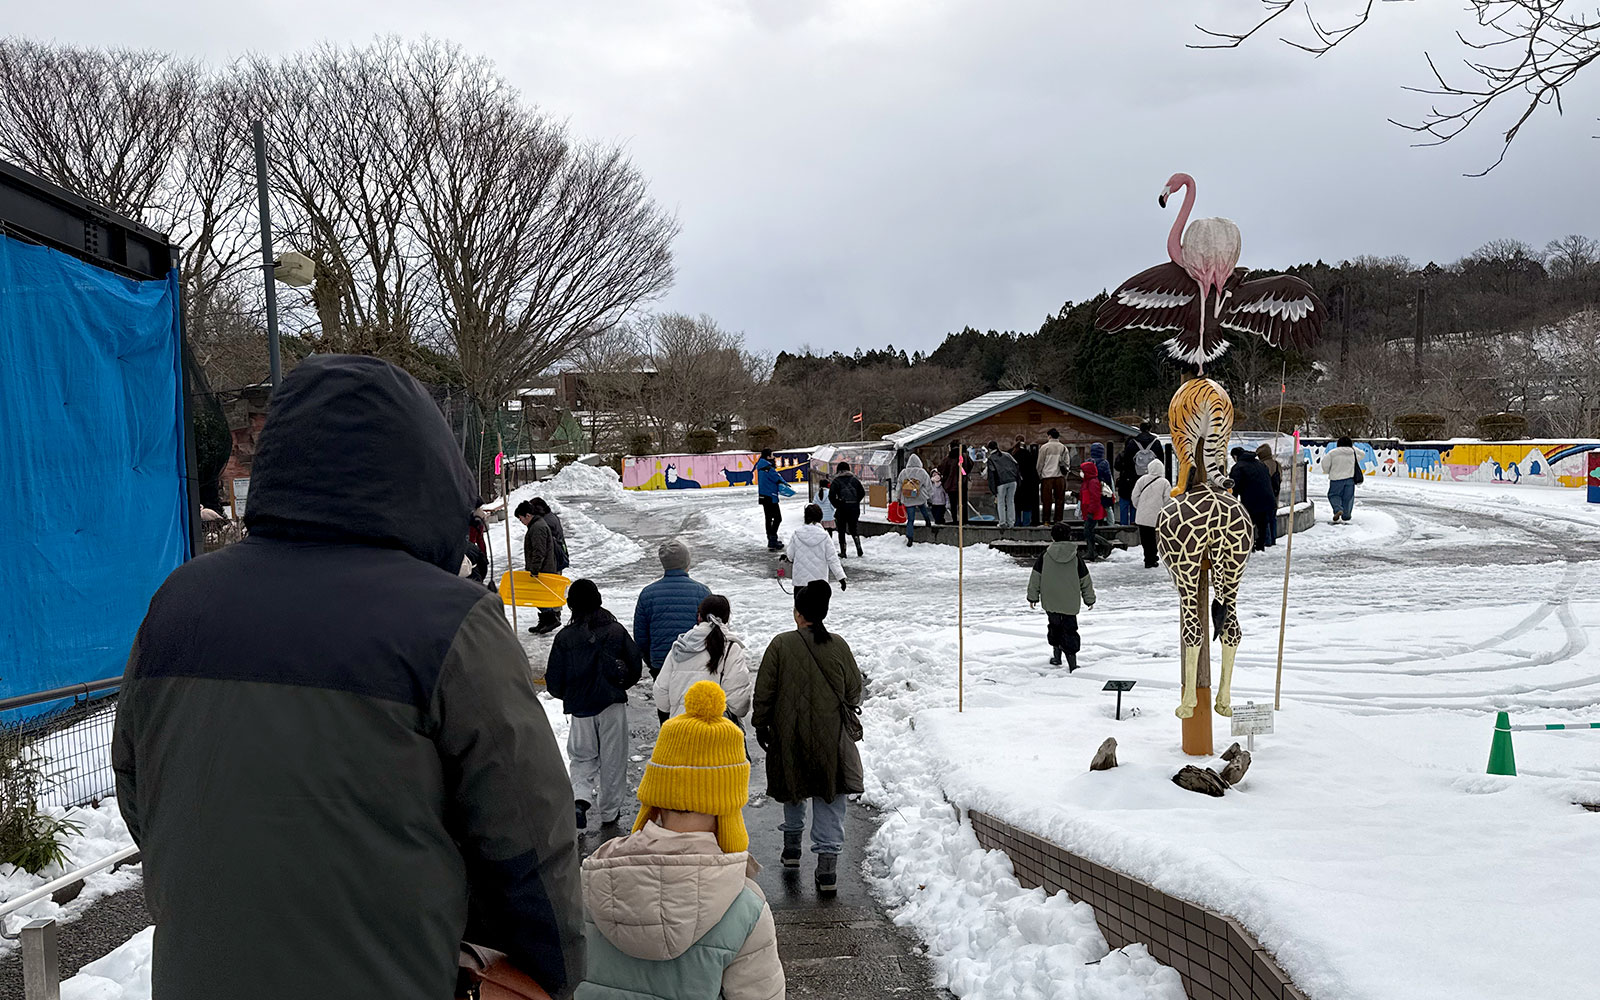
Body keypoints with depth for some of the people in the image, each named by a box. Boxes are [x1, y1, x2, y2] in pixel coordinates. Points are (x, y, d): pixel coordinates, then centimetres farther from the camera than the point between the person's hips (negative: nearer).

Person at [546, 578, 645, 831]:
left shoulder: (564, 637, -7)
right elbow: (636, 667, 3)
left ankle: (580, 799, -10)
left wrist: (568, 696, 16)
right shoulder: (616, 630, -3)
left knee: (582, 758, 15)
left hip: (580, 708, 0)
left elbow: (554, 682, -5)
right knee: (613, 760, 13)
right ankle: (610, 812, 21)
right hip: (613, 705, 0)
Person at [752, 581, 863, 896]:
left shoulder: (781, 645, -9)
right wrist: (846, 710, 25)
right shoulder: (839, 646, -4)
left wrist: (760, 724, 9)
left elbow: (764, 691, -4)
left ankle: (792, 842, 36)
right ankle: (827, 864, -4)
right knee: (830, 799, 2)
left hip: (789, 734, 0)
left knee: (794, 788, 22)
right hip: (831, 737, 0)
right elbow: (854, 691, 5)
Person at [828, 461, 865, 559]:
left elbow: (831, 495, -12)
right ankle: (858, 547, -2)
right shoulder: (854, 479, 7)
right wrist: (856, 502, 10)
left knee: (841, 530, 7)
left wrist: (836, 505, 0)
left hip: (842, 508, -3)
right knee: (853, 529, 17)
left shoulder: (836, 481, -3)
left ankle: (843, 552, 6)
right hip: (854, 508, 3)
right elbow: (862, 492, 4)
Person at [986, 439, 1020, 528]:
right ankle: (1011, 522, 14)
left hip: (1001, 482, -4)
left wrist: (993, 490, -3)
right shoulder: (1006, 454, 19)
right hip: (1012, 481, 4)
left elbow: (991, 474, -3)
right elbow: (1016, 465, 12)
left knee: (1000, 502, 10)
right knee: (1011, 501, 14)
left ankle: (1003, 523, 7)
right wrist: (1019, 476, 16)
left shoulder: (991, 458, 5)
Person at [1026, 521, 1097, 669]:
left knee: (1054, 625, 19)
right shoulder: (1076, 556, -5)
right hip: (1070, 603, -1)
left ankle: (1056, 656, 25)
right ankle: (1072, 663, -2)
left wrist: (1033, 596, 11)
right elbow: (1085, 580, 3)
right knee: (1069, 630, 4)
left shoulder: (1045, 555, -6)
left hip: (1050, 603, 1)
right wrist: (1089, 599, 15)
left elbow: (1035, 577, 0)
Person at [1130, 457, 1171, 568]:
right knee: (1154, 539, 8)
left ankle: (1148, 559, 13)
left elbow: (1135, 496, -2)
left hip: (1142, 515, 1)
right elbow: (1167, 501, -6)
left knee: (1145, 538, 10)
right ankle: (1151, 560, 9)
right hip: (1156, 517, -1)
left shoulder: (1143, 479, -4)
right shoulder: (1165, 483, -7)